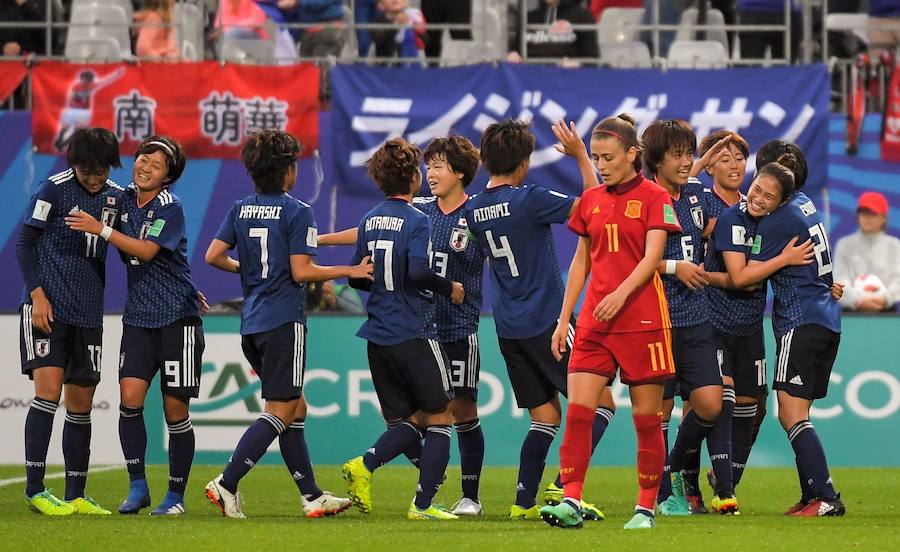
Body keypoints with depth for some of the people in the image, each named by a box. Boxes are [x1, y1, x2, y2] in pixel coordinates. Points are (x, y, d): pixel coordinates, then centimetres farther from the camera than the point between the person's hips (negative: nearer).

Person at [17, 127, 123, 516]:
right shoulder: (54, 189, -7)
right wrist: (37, 293, -13)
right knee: (49, 388, -16)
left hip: (88, 312, 5)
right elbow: (24, 242, -4)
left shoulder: (116, 197, 7)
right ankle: (34, 489, -14)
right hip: (48, 306, -5)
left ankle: (76, 496, 12)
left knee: (81, 404, 6)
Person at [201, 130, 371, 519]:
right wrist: (351, 271, -4)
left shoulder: (241, 209, 8)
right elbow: (301, 271, -14)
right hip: (284, 322, -7)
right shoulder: (298, 212, -10)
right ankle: (226, 484, -16)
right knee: (279, 413, -4)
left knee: (296, 409, 15)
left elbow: (214, 256, 3)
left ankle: (312, 496, 14)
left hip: (252, 323, 7)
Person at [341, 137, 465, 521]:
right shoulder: (416, 220, -11)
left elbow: (357, 277, 13)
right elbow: (418, 270, -23)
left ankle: (364, 465, -13)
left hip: (378, 336, 7)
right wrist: (449, 289, -7)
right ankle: (423, 504, -1)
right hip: (412, 334, -7)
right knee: (440, 418, 5)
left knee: (409, 420, 13)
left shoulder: (369, 220, 10)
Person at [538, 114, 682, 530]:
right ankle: (571, 503, -13)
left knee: (646, 416, 1)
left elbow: (652, 257, -13)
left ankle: (646, 507, 10)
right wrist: (564, 319, 13)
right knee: (577, 410, -9)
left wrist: (622, 293, -28)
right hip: (594, 322, 4)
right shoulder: (591, 200, 13)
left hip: (641, 320, -4)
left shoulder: (654, 197, -2)